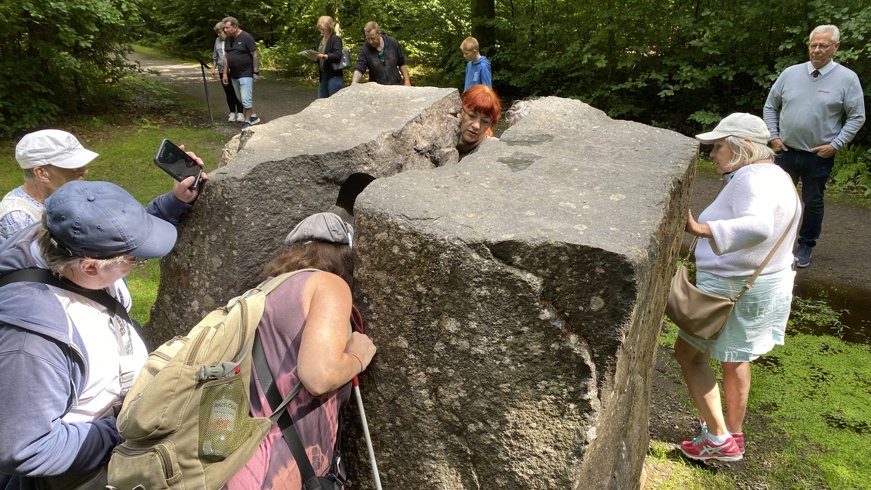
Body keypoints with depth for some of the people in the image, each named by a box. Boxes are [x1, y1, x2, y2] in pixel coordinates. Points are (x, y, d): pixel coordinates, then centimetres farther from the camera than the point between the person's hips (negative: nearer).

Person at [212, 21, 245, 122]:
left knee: (237, 92, -2)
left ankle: (240, 113, 6)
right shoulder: (217, 40, 13)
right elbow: (215, 56, 20)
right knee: (228, 93, 6)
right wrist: (213, 68, 14)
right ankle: (232, 113, 14)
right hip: (223, 71, 5)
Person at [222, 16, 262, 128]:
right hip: (234, 75, 8)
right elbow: (226, 56, 13)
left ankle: (247, 121, 5)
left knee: (246, 99, -7)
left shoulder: (246, 37, -12)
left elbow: (255, 55, -12)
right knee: (241, 99, 13)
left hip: (246, 74, -7)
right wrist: (225, 73, 9)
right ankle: (253, 116, 27)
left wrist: (256, 72, -13)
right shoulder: (228, 39, 8)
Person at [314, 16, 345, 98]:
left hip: (334, 77, -8)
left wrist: (324, 56, -31)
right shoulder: (321, 38, 14)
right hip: (323, 76, 8)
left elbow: (338, 55, -22)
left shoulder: (336, 39, -10)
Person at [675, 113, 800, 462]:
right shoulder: (778, 177, 8)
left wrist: (701, 229, -56)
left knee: (688, 353, 7)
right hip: (771, 285, 10)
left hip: (733, 290, -10)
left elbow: (758, 227, -44)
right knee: (735, 358, 24)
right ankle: (734, 435, 39)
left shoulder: (752, 179, -24)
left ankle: (719, 438, 11)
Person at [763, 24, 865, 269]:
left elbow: (856, 117, -3)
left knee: (813, 202, 10)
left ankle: (806, 245, 26)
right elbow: (770, 106, 9)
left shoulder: (847, 78, -6)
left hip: (819, 156, -2)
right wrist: (773, 136, 0)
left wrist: (835, 145, -10)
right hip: (786, 151, 2)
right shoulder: (790, 73, 0)